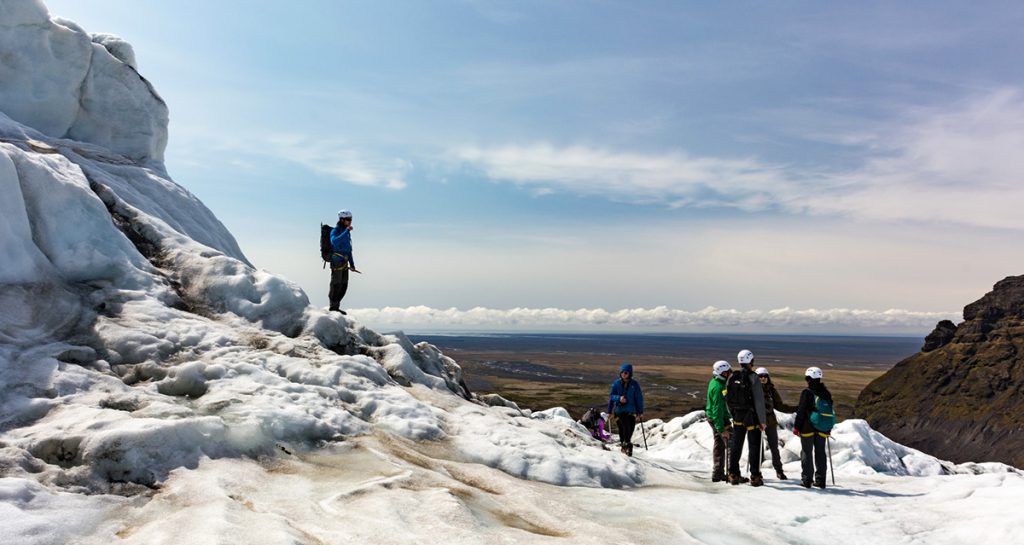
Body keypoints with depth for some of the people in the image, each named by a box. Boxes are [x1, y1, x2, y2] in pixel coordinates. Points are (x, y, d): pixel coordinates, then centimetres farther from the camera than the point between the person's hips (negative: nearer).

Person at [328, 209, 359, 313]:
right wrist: (346, 231, -32)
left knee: (344, 286, 8)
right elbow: (334, 241, -32)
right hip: (337, 261, -8)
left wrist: (352, 263, 18)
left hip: (344, 262, 8)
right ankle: (333, 307, 7)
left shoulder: (347, 232, 15)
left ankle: (336, 307, 16)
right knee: (336, 285, -4)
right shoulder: (335, 231, -9)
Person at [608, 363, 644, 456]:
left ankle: (624, 443, 21)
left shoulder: (634, 384, 0)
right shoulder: (617, 383, 1)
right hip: (620, 409, -1)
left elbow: (639, 398, 5)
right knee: (625, 427, -15)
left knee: (630, 429, 1)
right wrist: (619, 398, -18)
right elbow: (611, 396, 3)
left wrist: (640, 411, 5)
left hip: (631, 410, 1)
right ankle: (627, 445, -3)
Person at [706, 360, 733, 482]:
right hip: (719, 419, -10)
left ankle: (717, 473, 20)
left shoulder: (715, 382, 9)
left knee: (719, 445, 14)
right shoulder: (718, 387, -23)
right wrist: (722, 429, -24)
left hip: (713, 418, 10)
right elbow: (718, 409, -25)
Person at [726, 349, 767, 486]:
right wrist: (762, 420, -10)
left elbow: (728, 399, 6)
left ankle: (733, 475, 16)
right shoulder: (753, 377, -16)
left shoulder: (732, 377, 1)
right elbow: (759, 401, -16)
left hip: (737, 417, 5)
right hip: (752, 417, -5)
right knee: (754, 446, 4)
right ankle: (755, 477, 6)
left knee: (736, 445, 12)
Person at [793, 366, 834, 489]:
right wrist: (828, 430, 20)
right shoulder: (826, 393, 8)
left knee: (807, 453, 2)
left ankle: (806, 479, 2)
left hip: (808, 428, -5)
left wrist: (796, 427, -6)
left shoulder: (807, 392, -11)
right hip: (822, 429, 5)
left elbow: (801, 411, -12)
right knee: (820, 453, 11)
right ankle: (820, 480, 14)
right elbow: (830, 411, 13)